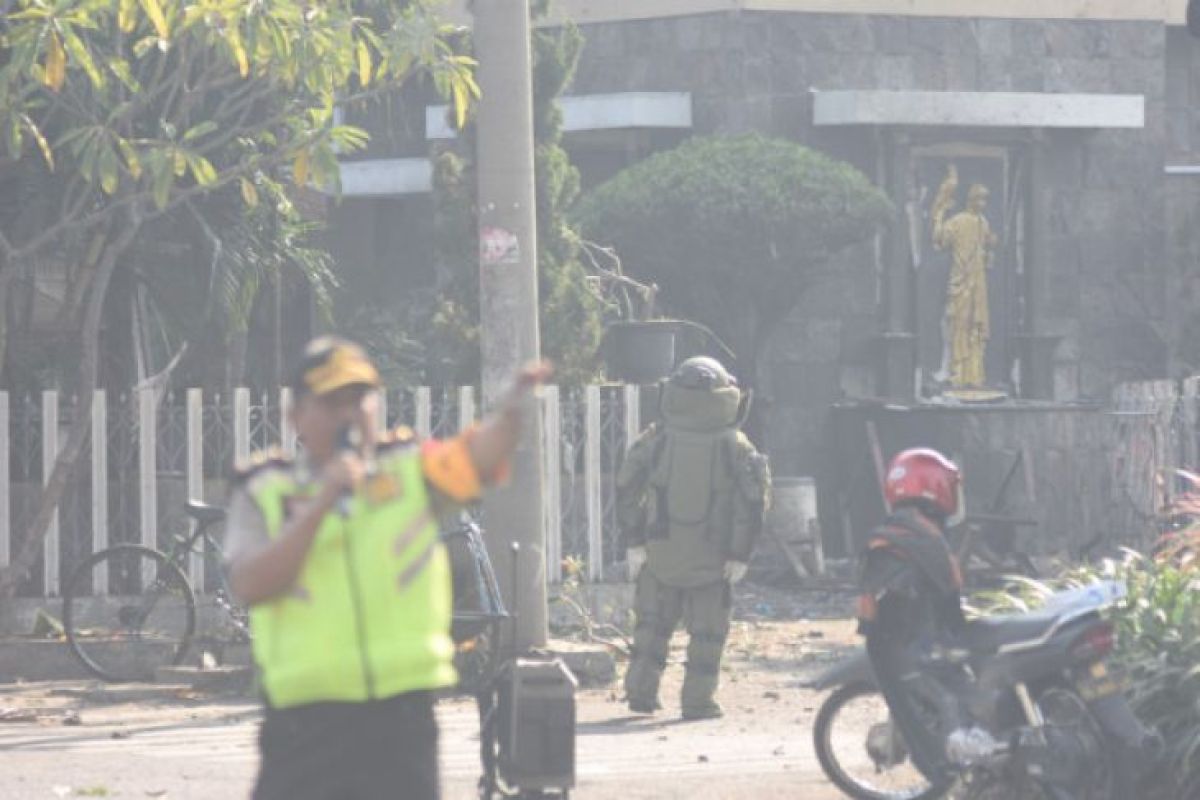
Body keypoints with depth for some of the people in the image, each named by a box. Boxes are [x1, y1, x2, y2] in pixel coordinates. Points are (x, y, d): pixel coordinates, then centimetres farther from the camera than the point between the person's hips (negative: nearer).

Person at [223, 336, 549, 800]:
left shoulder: (410, 472, 8)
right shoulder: (263, 494, 4)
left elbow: (477, 458, -10)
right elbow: (250, 585, -11)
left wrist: (512, 410, -32)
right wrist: (323, 502, -15)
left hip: (401, 718, 1)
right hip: (306, 721, -1)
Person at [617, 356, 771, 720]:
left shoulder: (655, 440, -4)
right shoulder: (735, 446, -6)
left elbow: (627, 490, -2)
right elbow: (753, 501, -8)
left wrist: (634, 542, 4)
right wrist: (740, 553, -3)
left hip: (660, 552, 2)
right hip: (712, 555, -2)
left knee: (653, 622, 14)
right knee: (707, 629, 6)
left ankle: (641, 691, 13)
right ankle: (698, 700, 3)